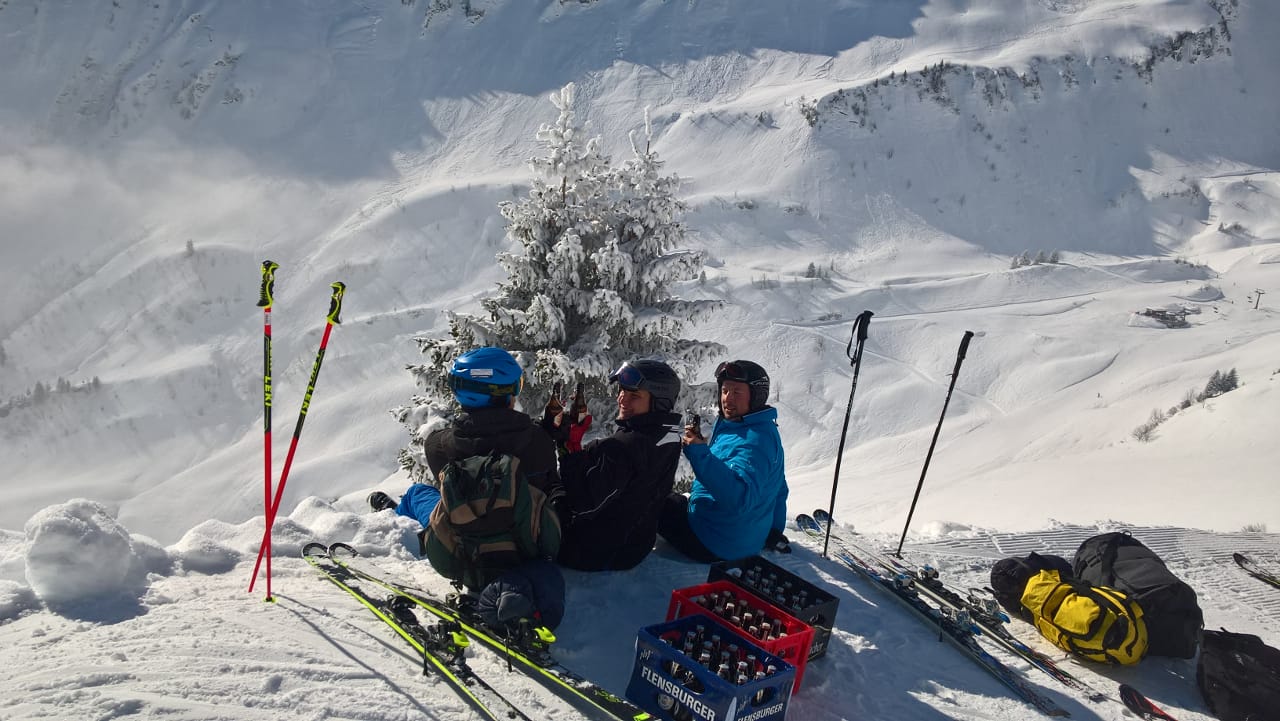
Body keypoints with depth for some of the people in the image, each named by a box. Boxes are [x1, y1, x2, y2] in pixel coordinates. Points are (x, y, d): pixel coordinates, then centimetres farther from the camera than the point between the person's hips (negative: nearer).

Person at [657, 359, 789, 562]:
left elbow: (739, 499, -40)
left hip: (713, 544, -10)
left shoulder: (753, 442, -26)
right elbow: (779, 490, 18)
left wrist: (700, 454, -42)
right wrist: (775, 530, 28)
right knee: (672, 498, 31)